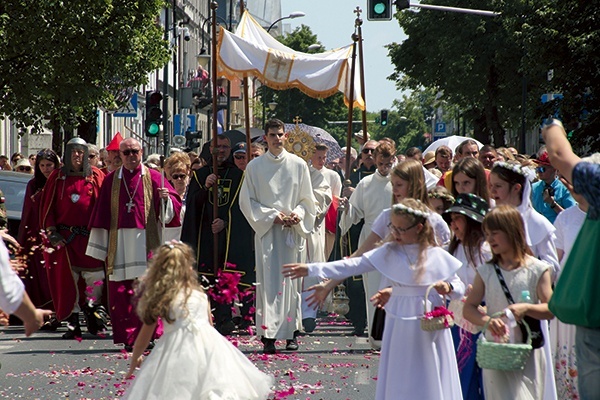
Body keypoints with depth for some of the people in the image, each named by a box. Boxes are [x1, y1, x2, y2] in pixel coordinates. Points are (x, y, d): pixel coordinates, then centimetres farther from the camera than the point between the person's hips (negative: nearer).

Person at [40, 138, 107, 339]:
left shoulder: (96, 177, 7)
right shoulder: (57, 177, 9)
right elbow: (47, 207, 9)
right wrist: (52, 233, -1)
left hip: (90, 237, -1)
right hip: (64, 237, 1)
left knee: (96, 278, -8)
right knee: (67, 281, -1)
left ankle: (94, 319, 6)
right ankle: (72, 324, 4)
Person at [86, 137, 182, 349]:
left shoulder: (152, 177, 7)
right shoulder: (111, 180, 12)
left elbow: (174, 205, 3)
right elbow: (101, 213, 12)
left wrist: (166, 198, -20)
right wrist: (101, 246, 8)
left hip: (145, 241, -2)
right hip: (119, 242, 2)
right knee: (120, 290, -3)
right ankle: (127, 337, 1)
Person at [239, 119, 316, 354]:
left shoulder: (298, 165, 6)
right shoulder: (254, 167, 4)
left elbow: (307, 200, 10)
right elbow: (247, 201, 4)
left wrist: (298, 214, -10)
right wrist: (272, 216, -8)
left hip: (292, 230, 1)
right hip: (266, 230, -1)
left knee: (291, 281, 1)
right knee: (269, 281, -8)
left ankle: (291, 333, 7)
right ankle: (268, 336, -12)